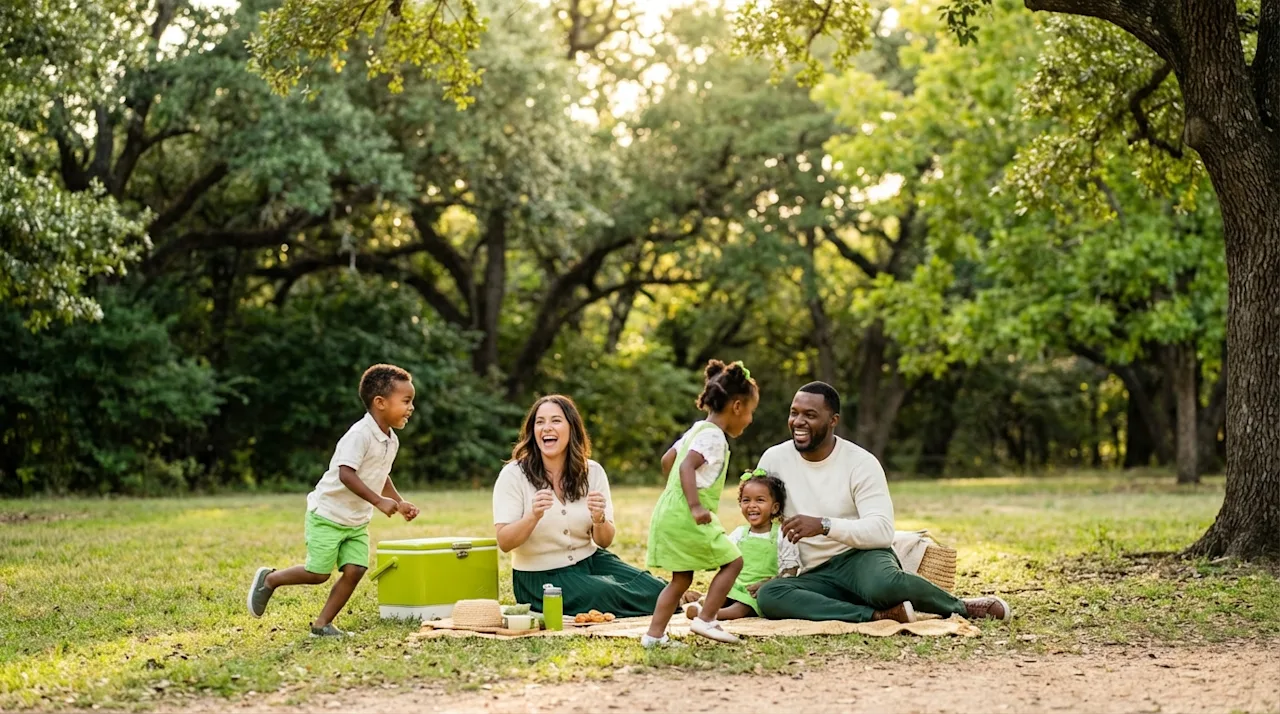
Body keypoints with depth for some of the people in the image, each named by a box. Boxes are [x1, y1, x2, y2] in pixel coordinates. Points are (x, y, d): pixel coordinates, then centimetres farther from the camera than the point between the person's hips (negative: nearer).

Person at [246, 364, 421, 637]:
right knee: (318, 573, -4)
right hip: (327, 514, -8)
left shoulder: (392, 441, 4)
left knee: (355, 570, -5)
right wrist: (378, 501, -40)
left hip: (356, 521, 8)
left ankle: (322, 624, 6)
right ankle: (269, 579, 22)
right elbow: (346, 474, -35)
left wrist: (400, 503, 10)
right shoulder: (360, 435, -24)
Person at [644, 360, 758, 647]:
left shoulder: (697, 430, 17)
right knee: (733, 561, -1)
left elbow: (667, 459, 25)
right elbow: (687, 466, -24)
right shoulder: (713, 436, -12)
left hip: (669, 514, 10)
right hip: (686, 518, -10)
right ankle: (706, 619, -3)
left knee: (681, 578, 13)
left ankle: (654, 634, 10)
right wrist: (695, 506, -29)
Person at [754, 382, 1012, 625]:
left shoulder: (862, 463, -5)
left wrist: (824, 525, -28)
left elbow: (882, 531, -15)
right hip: (817, 577, 3)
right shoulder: (774, 460, 3)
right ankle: (877, 616, -29)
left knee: (884, 585, -40)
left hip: (862, 557, -3)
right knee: (768, 595, -32)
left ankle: (961, 607, -9)